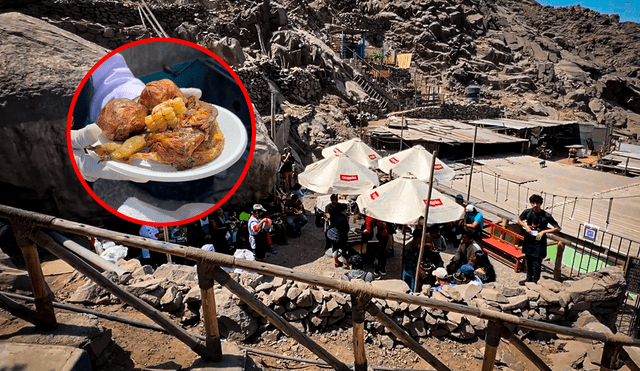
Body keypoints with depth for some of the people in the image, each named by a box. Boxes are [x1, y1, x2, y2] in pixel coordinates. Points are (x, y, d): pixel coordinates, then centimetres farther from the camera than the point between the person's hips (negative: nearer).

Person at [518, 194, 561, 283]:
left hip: (539, 243, -4)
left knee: (536, 264, 0)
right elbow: (519, 220, 13)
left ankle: (535, 282, 15)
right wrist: (526, 226, -5)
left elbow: (557, 228, -7)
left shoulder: (546, 216, -14)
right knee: (529, 262, 18)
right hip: (528, 241, 4)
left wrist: (543, 231, -17)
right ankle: (529, 279, 35)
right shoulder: (527, 212, -5)